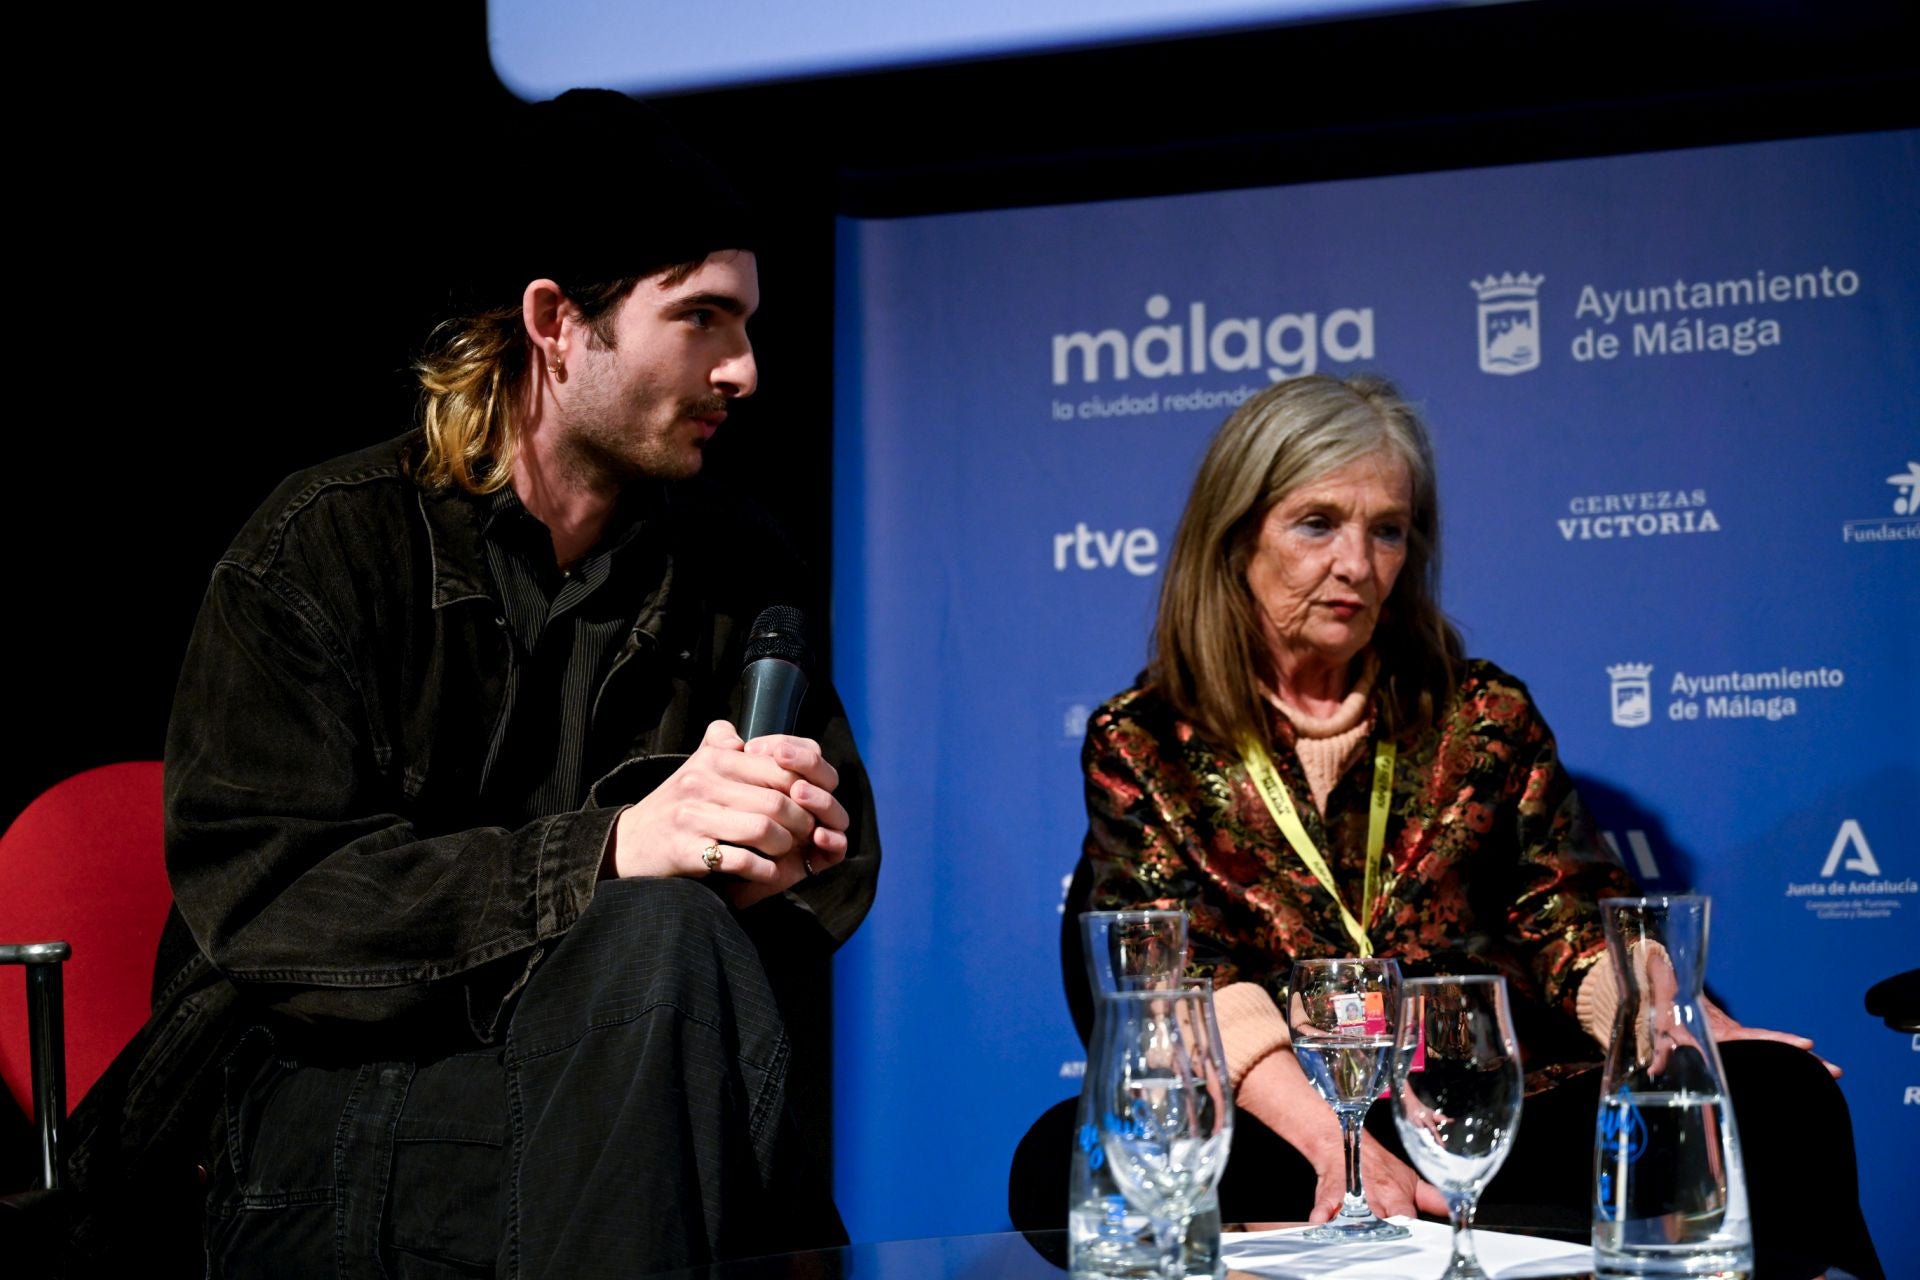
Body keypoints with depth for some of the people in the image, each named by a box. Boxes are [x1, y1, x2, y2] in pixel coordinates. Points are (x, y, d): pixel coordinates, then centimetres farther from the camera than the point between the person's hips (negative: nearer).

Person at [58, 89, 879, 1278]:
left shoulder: (737, 567, 12)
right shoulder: (329, 546, -3)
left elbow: (837, 858, 8)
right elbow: (250, 897, -14)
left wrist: (773, 843, -20)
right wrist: (604, 852, -26)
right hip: (329, 1118, -4)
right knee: (664, 940, -30)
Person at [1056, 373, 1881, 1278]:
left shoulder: (1482, 717, 18)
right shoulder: (1139, 744, 9)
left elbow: (1571, 916, 8)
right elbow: (1185, 973, -5)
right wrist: (1336, 1145, -23)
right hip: (1280, 1133, -1)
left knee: (1777, 1097, -28)